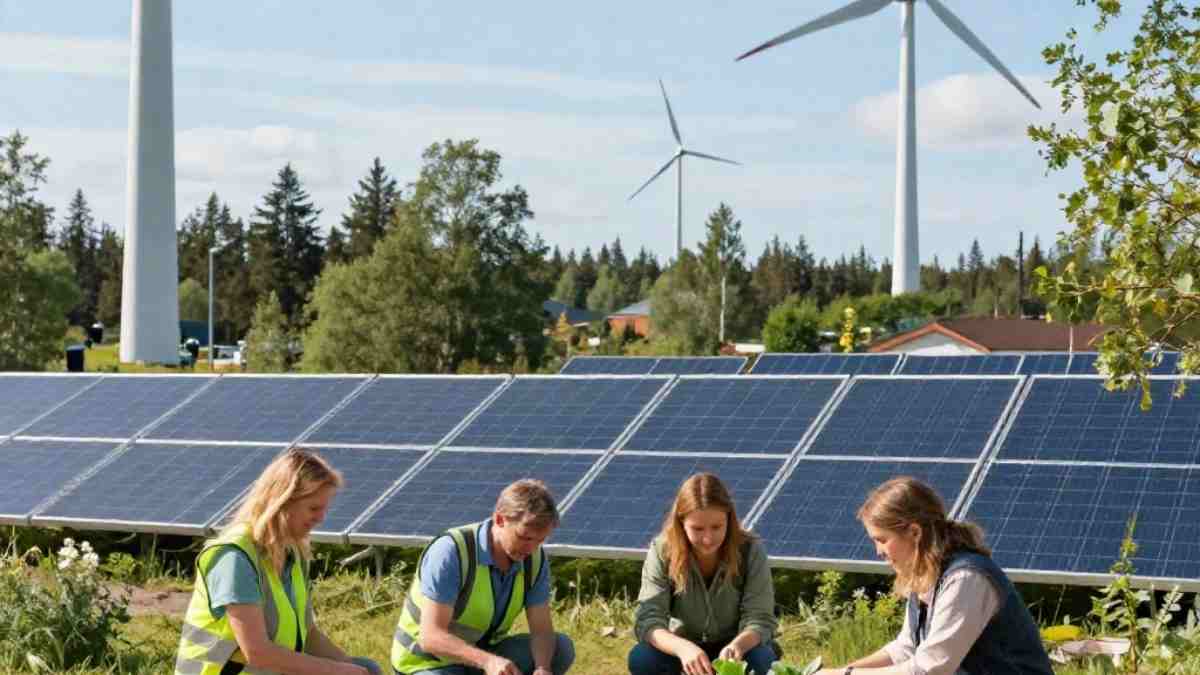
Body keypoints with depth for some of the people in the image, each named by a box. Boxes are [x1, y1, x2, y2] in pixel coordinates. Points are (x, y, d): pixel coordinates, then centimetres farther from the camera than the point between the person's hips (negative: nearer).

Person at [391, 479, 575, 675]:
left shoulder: (535, 558, -11)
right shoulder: (450, 552, -29)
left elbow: (542, 630, -9)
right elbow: (431, 637, -32)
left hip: (480, 655, 6)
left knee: (561, 648, -12)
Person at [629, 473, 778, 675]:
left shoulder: (750, 550, -22)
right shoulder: (662, 551, -22)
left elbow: (760, 620, -24)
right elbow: (647, 620, -29)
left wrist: (738, 645, -48)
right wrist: (682, 648, -50)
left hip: (731, 647, -1)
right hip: (686, 646, 1)